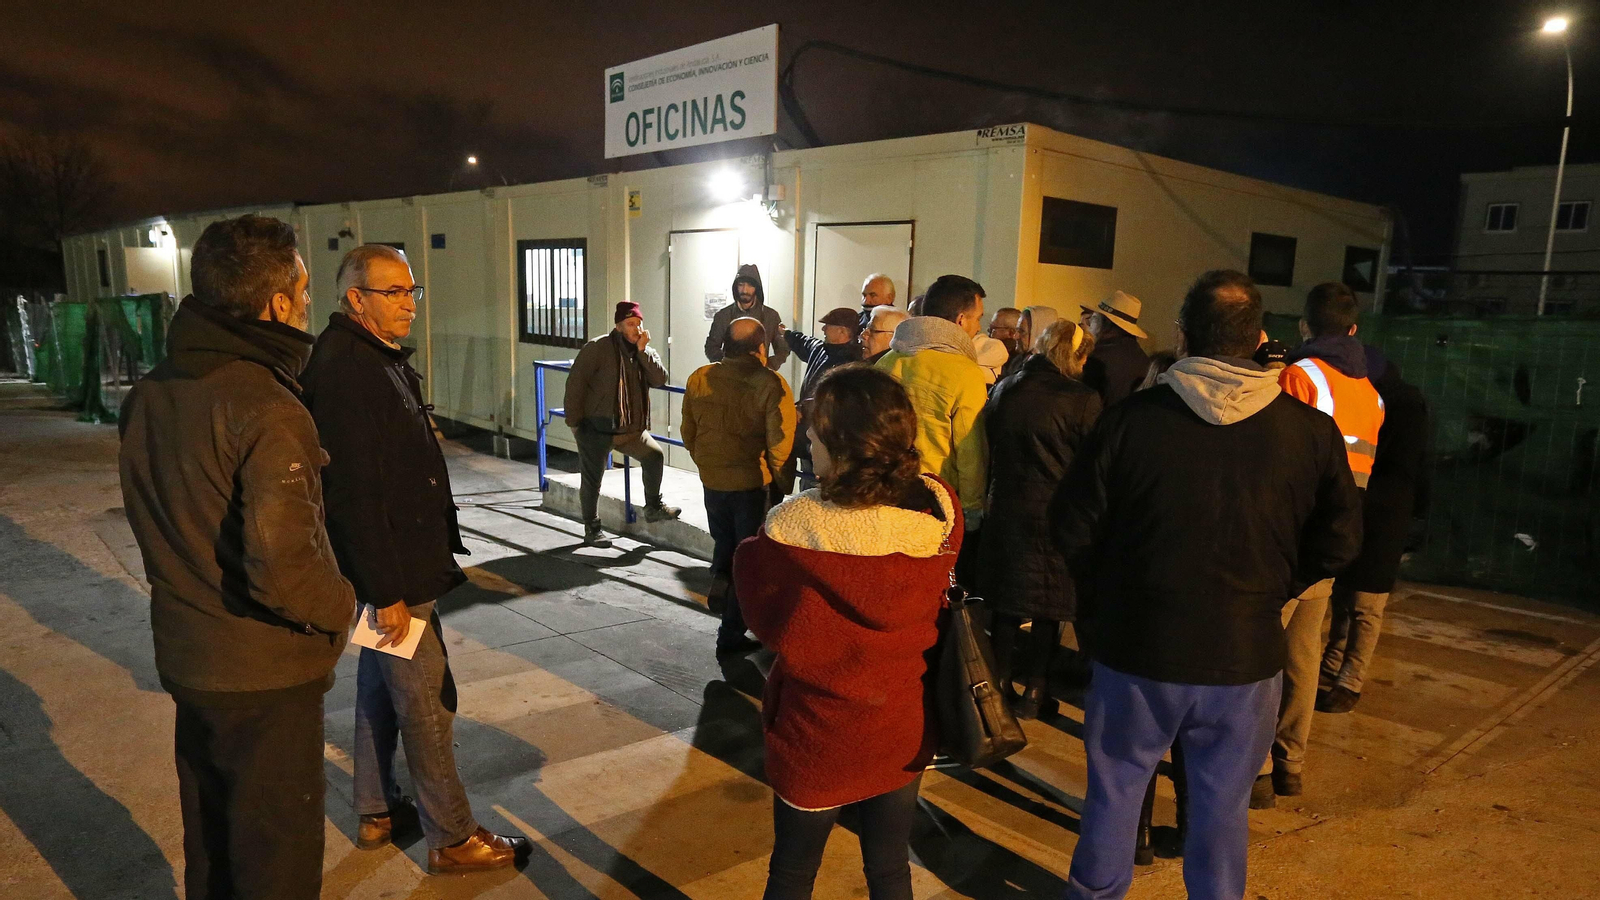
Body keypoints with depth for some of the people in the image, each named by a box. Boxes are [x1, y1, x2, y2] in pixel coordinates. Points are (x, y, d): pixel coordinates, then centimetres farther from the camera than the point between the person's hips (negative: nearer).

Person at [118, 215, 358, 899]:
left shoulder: (148, 394, 2)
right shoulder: (265, 406, -25)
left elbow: (153, 516, 12)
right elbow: (281, 563, -31)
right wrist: (340, 607, -13)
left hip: (184, 655, 8)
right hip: (265, 670, -8)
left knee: (210, 829, 26)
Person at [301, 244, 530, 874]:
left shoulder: (382, 359, 11)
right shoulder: (342, 369, -21)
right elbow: (353, 493, -25)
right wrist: (386, 592, -23)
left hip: (405, 562, 11)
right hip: (392, 573, -10)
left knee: (381, 690, 20)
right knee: (426, 704, 0)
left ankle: (377, 813, 35)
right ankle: (452, 839, 14)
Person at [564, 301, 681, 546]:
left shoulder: (646, 352, 8)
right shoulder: (598, 348, -10)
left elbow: (659, 379, -9)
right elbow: (575, 382, -10)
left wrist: (643, 351, -15)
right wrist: (574, 421, -11)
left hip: (631, 428, 5)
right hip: (596, 427, -5)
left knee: (655, 456, -6)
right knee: (592, 478, 2)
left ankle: (653, 507, 12)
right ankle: (592, 529, 16)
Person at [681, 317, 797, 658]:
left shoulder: (699, 379, -2)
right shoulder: (772, 385, -16)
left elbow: (688, 433, 8)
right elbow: (780, 444, -16)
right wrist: (776, 478, 2)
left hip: (712, 480, 4)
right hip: (754, 483, -4)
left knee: (724, 540, 31)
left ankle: (720, 575, 6)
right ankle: (731, 636, 15)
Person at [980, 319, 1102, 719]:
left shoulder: (1005, 390, 2)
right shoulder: (1084, 400, -12)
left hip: (1006, 508, 4)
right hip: (1058, 516, -4)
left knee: (1006, 600, 16)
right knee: (1049, 607, 10)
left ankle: (1000, 681, 24)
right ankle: (1033, 690, 18)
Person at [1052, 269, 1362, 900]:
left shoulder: (1130, 418, -13)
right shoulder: (1310, 431, -7)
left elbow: (1072, 527, -8)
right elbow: (1339, 541, 1)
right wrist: (1270, 592, 13)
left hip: (1136, 650, -1)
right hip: (1246, 657, 1)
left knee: (1116, 784, 18)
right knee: (1223, 801, 18)